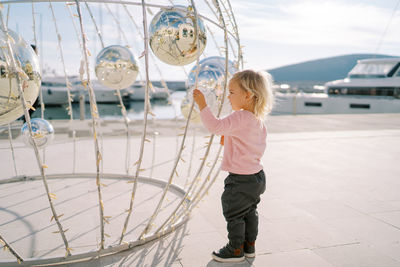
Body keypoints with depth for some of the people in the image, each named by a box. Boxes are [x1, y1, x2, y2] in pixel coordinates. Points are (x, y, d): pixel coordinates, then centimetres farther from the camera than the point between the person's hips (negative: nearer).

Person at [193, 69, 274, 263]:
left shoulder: (240, 118, -25)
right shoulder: (258, 120, 6)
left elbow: (216, 126, -35)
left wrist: (202, 105, -30)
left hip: (241, 180, -10)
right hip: (257, 175, 10)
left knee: (233, 214, 7)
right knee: (249, 212, 22)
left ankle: (236, 250, 21)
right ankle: (249, 246, 36)